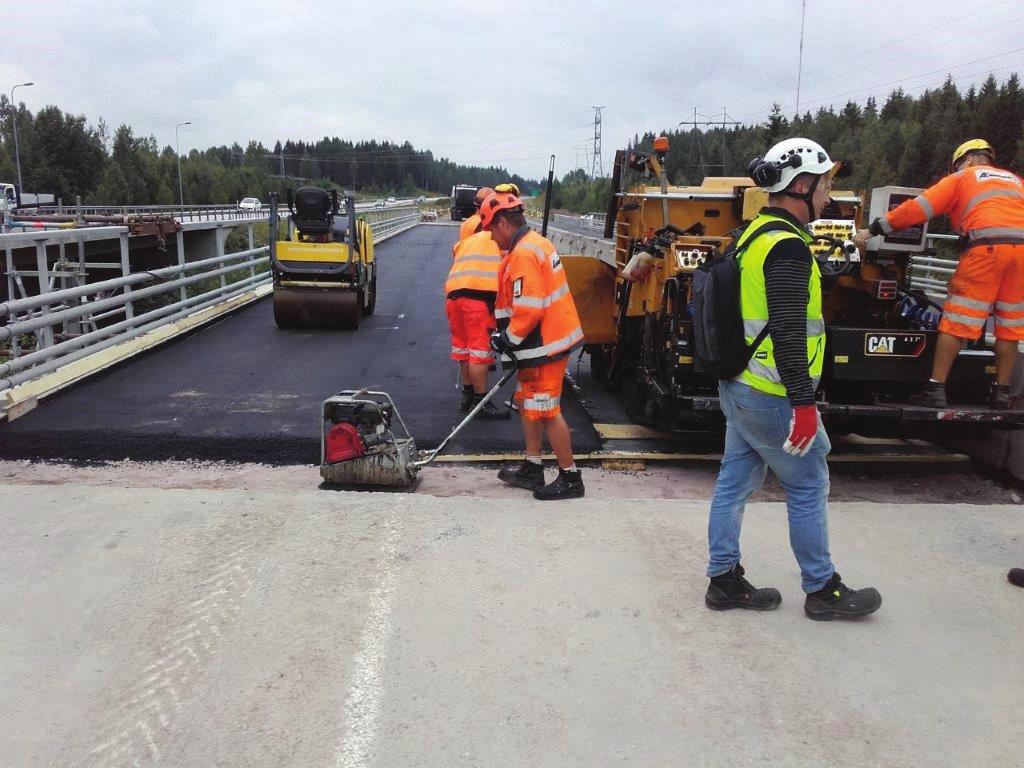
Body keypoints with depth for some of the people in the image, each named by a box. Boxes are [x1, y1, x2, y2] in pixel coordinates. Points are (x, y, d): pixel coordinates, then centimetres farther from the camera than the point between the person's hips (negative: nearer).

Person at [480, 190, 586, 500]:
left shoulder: (523, 255, -20)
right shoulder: (536, 243, 13)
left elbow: (528, 311, -26)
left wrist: (508, 339, -12)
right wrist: (510, 339, 16)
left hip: (544, 346, -11)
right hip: (545, 341, 11)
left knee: (546, 411, -2)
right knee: (527, 404, 19)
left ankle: (570, 477, 9)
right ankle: (532, 469, 30)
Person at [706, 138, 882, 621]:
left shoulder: (755, 235, 13)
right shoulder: (787, 246, -18)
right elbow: (787, 332, -25)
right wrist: (804, 403, -23)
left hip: (737, 386, 10)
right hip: (772, 398, -9)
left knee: (735, 482, 12)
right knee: (809, 487, 4)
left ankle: (724, 580, 21)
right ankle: (822, 591, 18)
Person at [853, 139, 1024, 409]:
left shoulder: (963, 177, 17)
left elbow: (919, 207, 7)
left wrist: (873, 229, 8)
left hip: (986, 246, -5)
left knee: (956, 320, -2)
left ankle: (936, 390, -4)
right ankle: (1001, 393, 14)